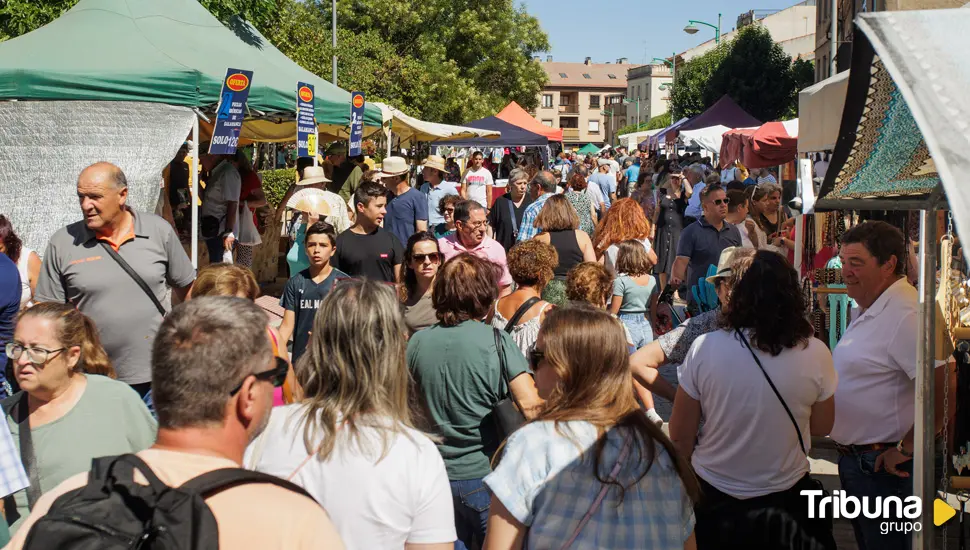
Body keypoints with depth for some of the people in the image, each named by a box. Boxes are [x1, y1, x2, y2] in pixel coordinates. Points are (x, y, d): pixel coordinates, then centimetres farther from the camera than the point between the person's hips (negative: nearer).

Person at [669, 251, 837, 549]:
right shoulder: (815, 354, -15)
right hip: (785, 495, 1)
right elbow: (821, 427, -1)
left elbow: (680, 435, -10)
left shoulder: (704, 348, -18)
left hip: (713, 494, -1)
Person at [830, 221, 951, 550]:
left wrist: (905, 450, -21)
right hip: (853, 459, 10)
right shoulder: (870, 311, 12)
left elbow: (940, 390, -29)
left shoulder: (905, 314, -22)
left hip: (883, 465, -10)